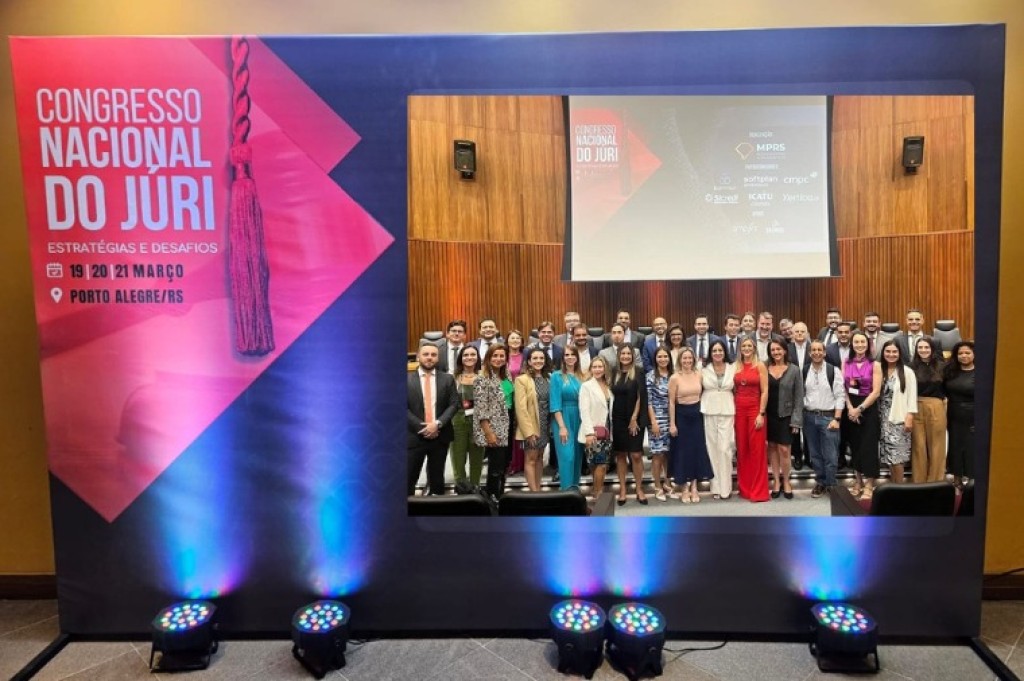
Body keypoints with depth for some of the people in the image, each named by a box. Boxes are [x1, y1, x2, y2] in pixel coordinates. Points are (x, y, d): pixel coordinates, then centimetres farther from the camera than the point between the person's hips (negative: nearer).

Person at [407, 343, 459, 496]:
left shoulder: (447, 379, 6)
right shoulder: (407, 380, 1)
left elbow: (454, 404, 0)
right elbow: (403, 408, -4)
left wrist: (437, 424, -14)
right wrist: (422, 427, -13)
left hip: (440, 436, 2)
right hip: (414, 436, -1)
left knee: (437, 478, 11)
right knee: (408, 478, 0)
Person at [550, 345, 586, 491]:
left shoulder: (582, 377, 10)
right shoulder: (557, 376, -2)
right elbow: (555, 403, -8)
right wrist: (562, 426, -15)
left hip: (579, 421, 5)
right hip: (563, 420, -4)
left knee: (578, 456, 8)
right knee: (567, 456, -11)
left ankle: (575, 489, 18)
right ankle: (567, 490, -7)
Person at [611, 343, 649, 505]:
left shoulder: (638, 372, -3)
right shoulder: (615, 373, 6)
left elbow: (640, 397, -7)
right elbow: (612, 395, 8)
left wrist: (634, 418, -12)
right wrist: (611, 418, 1)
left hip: (634, 419, -3)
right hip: (618, 420, 3)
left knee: (636, 455, -5)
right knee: (620, 455, 6)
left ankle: (639, 489, 7)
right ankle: (622, 489, 14)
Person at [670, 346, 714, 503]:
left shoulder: (699, 375, 2)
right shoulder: (675, 378, -7)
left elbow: (703, 394, 10)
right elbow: (671, 402, -6)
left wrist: (703, 410, 4)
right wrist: (672, 423, -9)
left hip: (697, 415, 3)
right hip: (682, 415, -3)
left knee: (698, 449, 5)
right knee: (683, 450, 4)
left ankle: (695, 487, 14)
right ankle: (685, 488, 13)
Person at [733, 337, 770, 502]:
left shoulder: (760, 366, -2)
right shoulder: (735, 366, 10)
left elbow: (765, 392, -6)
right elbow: (733, 391, 11)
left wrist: (761, 414, -13)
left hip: (755, 409, -4)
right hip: (739, 410, 4)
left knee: (757, 450, -2)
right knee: (742, 450, 7)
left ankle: (758, 490, 4)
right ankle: (744, 488, 16)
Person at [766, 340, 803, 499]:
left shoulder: (794, 370, -2)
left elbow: (798, 397, -2)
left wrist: (796, 420, -8)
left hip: (786, 415, -2)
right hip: (769, 415, 2)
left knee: (784, 449, -4)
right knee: (772, 448, 7)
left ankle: (786, 481, 14)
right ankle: (776, 480, 18)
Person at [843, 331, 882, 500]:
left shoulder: (875, 365, -4)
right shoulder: (846, 364, 6)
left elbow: (876, 392, -10)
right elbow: (843, 388, 3)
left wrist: (860, 408, -15)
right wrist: (850, 408, -10)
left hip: (868, 409, -3)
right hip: (850, 409, 3)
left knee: (869, 446, -2)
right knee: (855, 446, 10)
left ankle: (869, 486, 8)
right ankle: (858, 482, 22)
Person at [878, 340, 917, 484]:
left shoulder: (907, 372, -4)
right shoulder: (880, 371, 9)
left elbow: (912, 396, -7)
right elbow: (876, 394, 8)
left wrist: (910, 417, -13)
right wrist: (876, 416, 4)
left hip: (899, 418, -4)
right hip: (884, 418, 4)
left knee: (897, 456, -7)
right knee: (888, 456, 8)